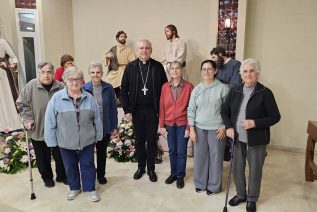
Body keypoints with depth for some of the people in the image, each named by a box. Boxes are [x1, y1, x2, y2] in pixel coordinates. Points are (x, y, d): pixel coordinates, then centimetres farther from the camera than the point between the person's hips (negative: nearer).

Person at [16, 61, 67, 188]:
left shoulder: (60, 87, -8)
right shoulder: (31, 86, -10)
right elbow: (22, 104, -1)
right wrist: (28, 119, -11)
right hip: (38, 131, 0)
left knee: (60, 156, 16)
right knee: (43, 158, 15)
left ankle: (62, 176, 38)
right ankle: (47, 178, 38)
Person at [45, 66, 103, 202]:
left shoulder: (89, 98, -6)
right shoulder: (56, 98, -11)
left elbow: (97, 119, 2)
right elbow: (50, 122, -7)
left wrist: (98, 136, 5)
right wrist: (52, 141, -5)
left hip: (87, 141, 0)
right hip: (66, 142, 0)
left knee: (88, 165, 12)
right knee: (70, 166, 18)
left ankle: (90, 188, 32)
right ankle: (74, 188, 40)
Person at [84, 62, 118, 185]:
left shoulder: (108, 88, -6)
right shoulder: (84, 88, -7)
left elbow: (113, 107, -2)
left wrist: (114, 125, -2)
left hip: (105, 126, 1)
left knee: (102, 151, 17)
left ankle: (101, 174, 35)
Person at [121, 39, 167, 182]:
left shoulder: (158, 67, -1)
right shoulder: (130, 67, 1)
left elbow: (164, 88, 0)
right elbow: (124, 90, 1)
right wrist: (127, 110, -4)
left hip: (152, 110, -1)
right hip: (137, 110, 1)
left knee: (151, 140, 9)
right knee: (139, 140, 12)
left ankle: (151, 169, 25)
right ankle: (141, 167, 30)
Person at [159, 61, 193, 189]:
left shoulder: (188, 87, -8)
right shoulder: (165, 87, 1)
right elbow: (162, 107, 4)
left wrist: (189, 127, -9)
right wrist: (161, 125, 2)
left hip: (182, 124, -2)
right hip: (169, 124, 3)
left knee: (181, 151, 6)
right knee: (172, 150, 13)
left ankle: (180, 176, 25)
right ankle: (173, 173, 32)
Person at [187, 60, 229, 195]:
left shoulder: (223, 88, -6)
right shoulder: (196, 89, 3)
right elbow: (191, 109, 4)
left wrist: (224, 126, -7)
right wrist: (191, 128, -1)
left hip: (216, 128, -2)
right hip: (199, 128, 3)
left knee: (215, 156, 7)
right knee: (200, 155, 11)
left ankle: (213, 185, 26)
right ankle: (200, 183, 30)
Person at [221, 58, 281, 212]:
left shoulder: (265, 93, -10)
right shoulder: (235, 92, 3)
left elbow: (275, 117, -8)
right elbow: (224, 112, 11)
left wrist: (255, 123, -21)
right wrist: (228, 127, -6)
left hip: (256, 141, -3)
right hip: (237, 139, 4)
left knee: (255, 172, 12)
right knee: (237, 169, 16)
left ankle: (252, 199, 36)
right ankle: (240, 195, 40)